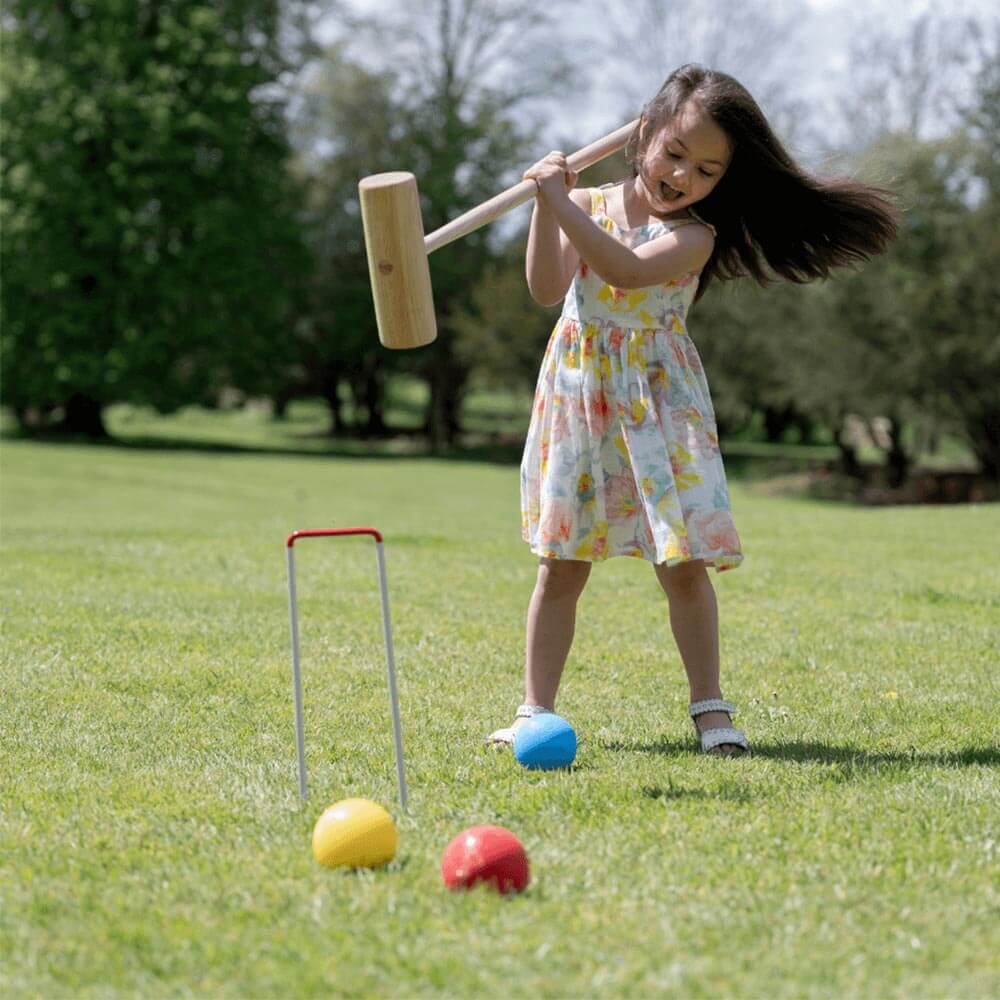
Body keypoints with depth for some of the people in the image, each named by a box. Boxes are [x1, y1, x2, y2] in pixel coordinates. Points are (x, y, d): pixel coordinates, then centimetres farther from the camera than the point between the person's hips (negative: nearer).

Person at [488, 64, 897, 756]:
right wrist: (547, 206, -16)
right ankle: (537, 709, 12)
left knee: (683, 562, -5)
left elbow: (627, 269, -25)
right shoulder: (588, 205, 4)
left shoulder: (695, 235, -7)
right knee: (562, 564, 6)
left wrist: (560, 201, -25)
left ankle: (709, 706, 7)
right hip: (578, 397, 3)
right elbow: (547, 290, -7)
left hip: (658, 401, -2)